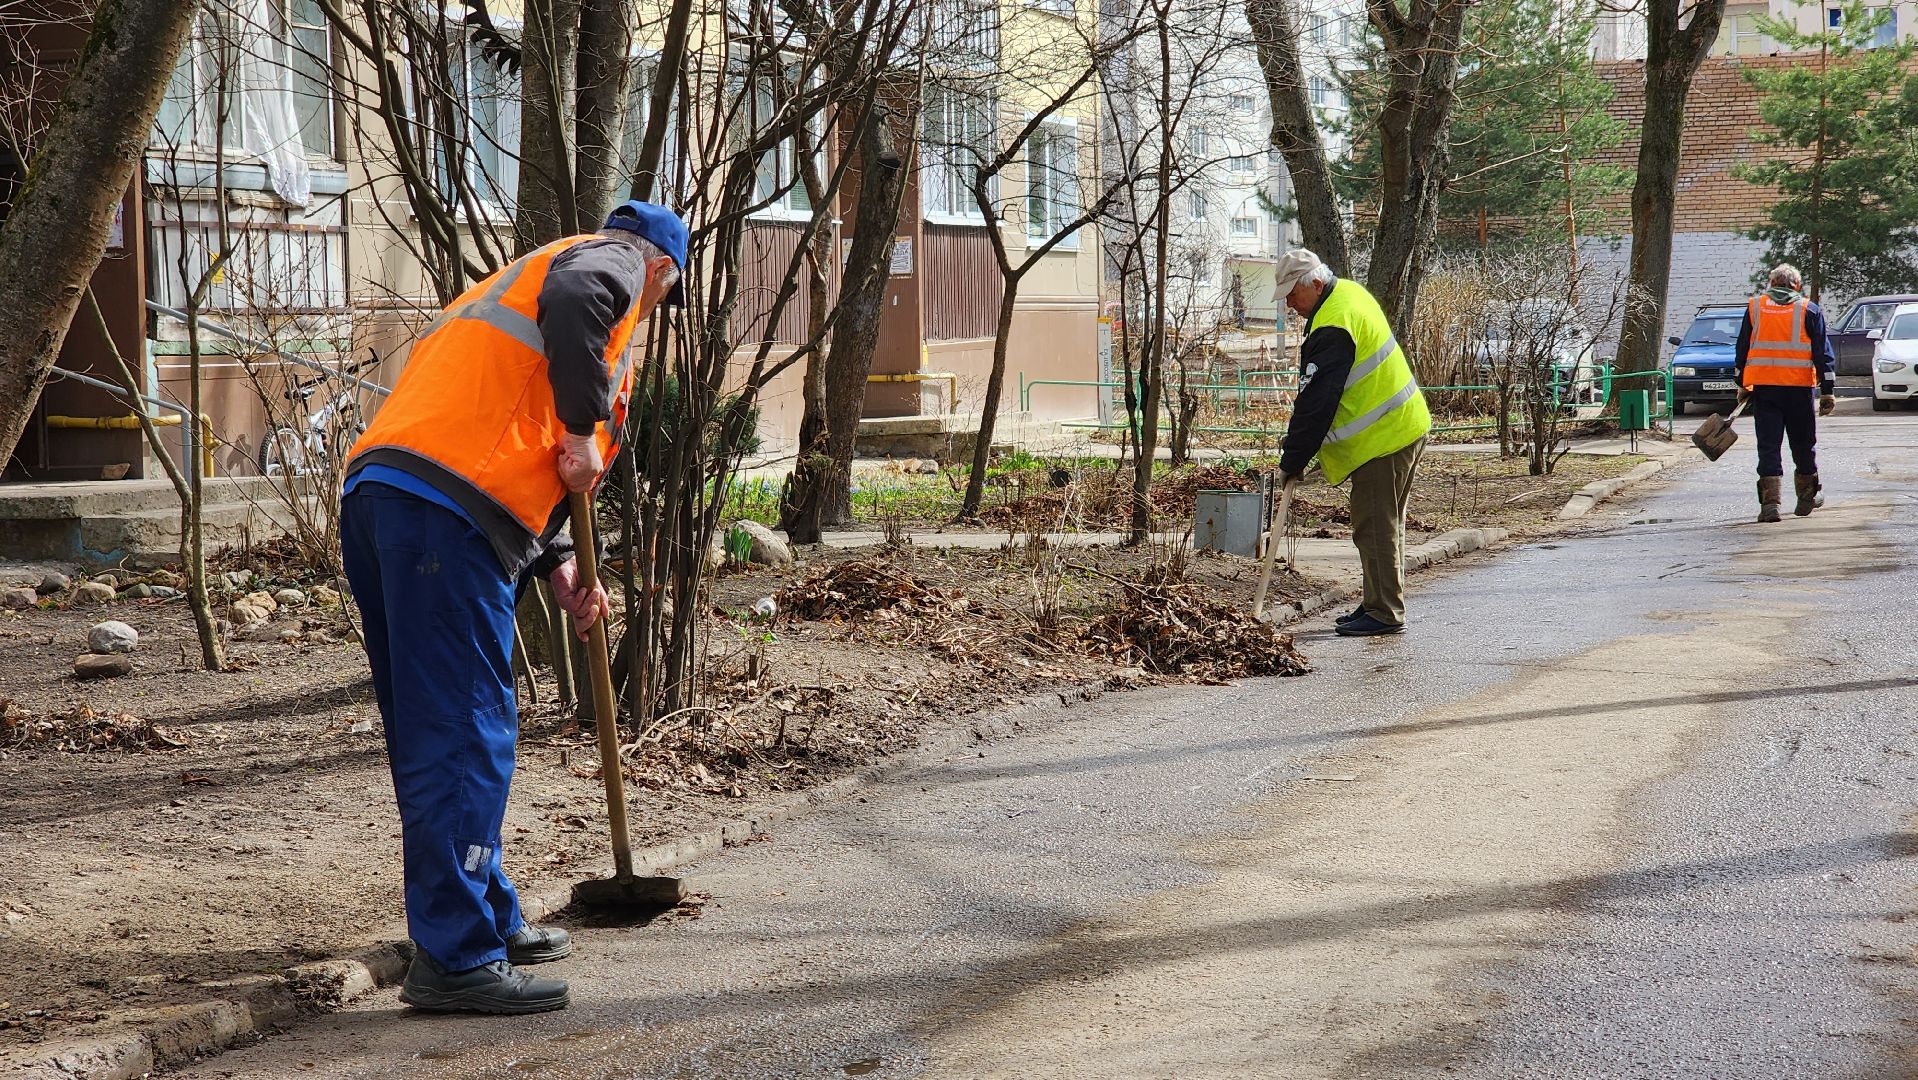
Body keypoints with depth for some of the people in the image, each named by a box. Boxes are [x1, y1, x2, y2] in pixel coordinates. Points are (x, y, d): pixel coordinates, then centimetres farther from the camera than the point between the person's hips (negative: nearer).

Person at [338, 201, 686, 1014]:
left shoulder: (517, 278, 36)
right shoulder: (616, 262, 10)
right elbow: (573, 300, -19)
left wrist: (559, 571, 23)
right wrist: (584, 431, -10)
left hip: (375, 496, 9)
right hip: (444, 513, -9)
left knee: (434, 734, 17)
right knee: (465, 737, -8)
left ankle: (486, 921, 29)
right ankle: (454, 960, -7)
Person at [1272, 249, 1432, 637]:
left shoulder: (1332, 329, -22)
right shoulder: (1350, 293, 11)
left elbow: (1315, 402, -20)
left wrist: (1292, 460, -13)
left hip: (1382, 438, -11)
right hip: (1406, 426, 11)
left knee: (1374, 527, -6)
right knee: (1385, 525, 17)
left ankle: (1384, 613, -3)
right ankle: (1380, 604, 25)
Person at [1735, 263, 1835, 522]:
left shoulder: (1754, 307, 7)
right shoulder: (1809, 310, 3)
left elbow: (1742, 349, 12)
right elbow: (1823, 353, 0)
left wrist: (1742, 385, 19)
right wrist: (1828, 391, 1)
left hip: (1762, 386, 1)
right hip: (1799, 387, 0)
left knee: (1768, 445, 0)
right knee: (1803, 445, 14)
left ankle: (1770, 501, -12)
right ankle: (1806, 497, 26)